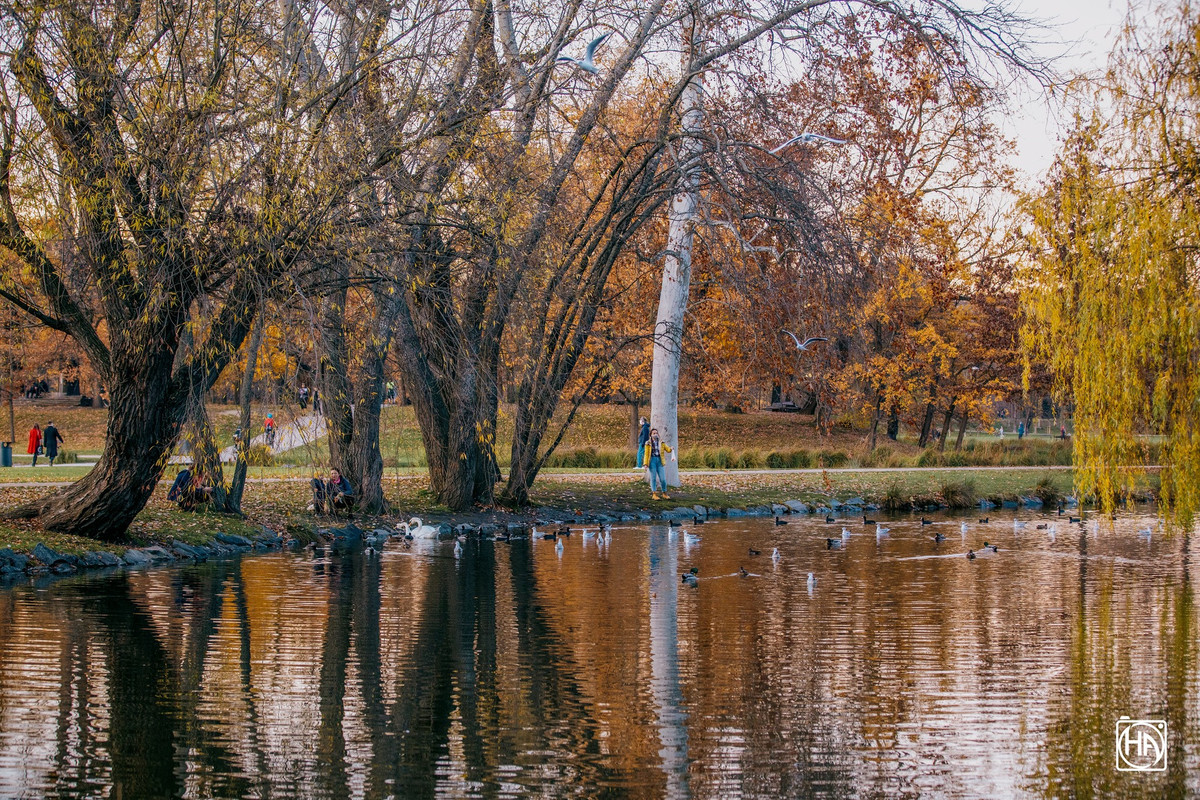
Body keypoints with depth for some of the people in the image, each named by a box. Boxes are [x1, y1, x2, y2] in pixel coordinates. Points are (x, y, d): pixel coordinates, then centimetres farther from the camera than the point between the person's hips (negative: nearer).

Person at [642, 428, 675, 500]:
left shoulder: (661, 442, 9)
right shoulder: (648, 443, 1)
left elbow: (668, 450, 9)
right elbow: (646, 454, 1)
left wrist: (671, 448, -15)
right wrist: (646, 464, -6)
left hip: (660, 461, 2)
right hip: (652, 460, -2)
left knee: (663, 478, 0)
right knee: (653, 478, 0)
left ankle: (664, 493, 14)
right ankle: (654, 494, 6)